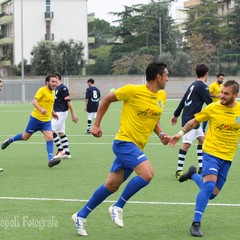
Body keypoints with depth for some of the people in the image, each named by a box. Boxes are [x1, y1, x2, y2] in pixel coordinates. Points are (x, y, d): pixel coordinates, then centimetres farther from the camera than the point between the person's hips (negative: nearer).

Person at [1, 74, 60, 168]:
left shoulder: (53, 92, 9)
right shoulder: (42, 90, -15)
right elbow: (34, 101, -28)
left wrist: (52, 113, 30)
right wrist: (41, 109, -44)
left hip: (46, 121, 5)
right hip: (36, 119, -5)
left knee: (50, 138, -14)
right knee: (25, 137, 10)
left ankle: (51, 159, -19)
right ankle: (9, 140, 36)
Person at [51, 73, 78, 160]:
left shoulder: (62, 88, -15)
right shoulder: (56, 88, 13)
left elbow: (68, 101, -17)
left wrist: (73, 114, -18)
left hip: (61, 113, -9)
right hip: (57, 113, 9)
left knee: (51, 131, -11)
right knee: (61, 133, 10)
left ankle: (60, 150, -5)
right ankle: (67, 153, 12)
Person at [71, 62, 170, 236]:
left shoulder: (162, 96, 8)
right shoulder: (133, 90, -13)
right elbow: (107, 100, 1)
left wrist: (161, 134, 1)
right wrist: (97, 124, 2)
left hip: (136, 147, 7)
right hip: (125, 142, -7)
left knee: (112, 185, 9)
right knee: (147, 174, -25)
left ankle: (82, 215, 23)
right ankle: (118, 207, -8)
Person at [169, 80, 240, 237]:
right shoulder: (213, 108, -8)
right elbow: (194, 121, 3)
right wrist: (181, 133, -8)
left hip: (227, 157, 3)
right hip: (211, 152, -3)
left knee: (212, 194, 8)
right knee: (209, 185, -25)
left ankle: (193, 174, 37)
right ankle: (196, 224, -16)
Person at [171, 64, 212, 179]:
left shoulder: (193, 85, 15)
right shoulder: (202, 86, -13)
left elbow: (183, 101, 20)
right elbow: (210, 103, -13)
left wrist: (176, 115, 26)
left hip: (193, 119, 10)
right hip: (190, 119, -10)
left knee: (202, 139, 13)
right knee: (187, 143, -11)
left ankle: (201, 168, 13)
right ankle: (179, 171, -13)